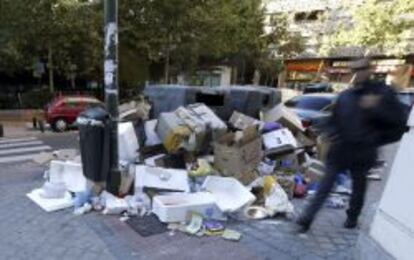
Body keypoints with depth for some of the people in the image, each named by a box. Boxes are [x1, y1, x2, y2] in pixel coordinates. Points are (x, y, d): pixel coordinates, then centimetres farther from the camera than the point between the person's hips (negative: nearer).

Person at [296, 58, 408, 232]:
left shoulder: (383, 92, -2)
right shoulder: (345, 96, 8)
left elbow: (399, 119, -9)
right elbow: (334, 119, 16)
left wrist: (376, 107, -23)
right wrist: (329, 132, -5)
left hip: (362, 152, -2)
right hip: (340, 150, 2)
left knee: (359, 186, 16)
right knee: (325, 185, 1)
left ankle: (352, 217, 38)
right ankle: (306, 219, 3)